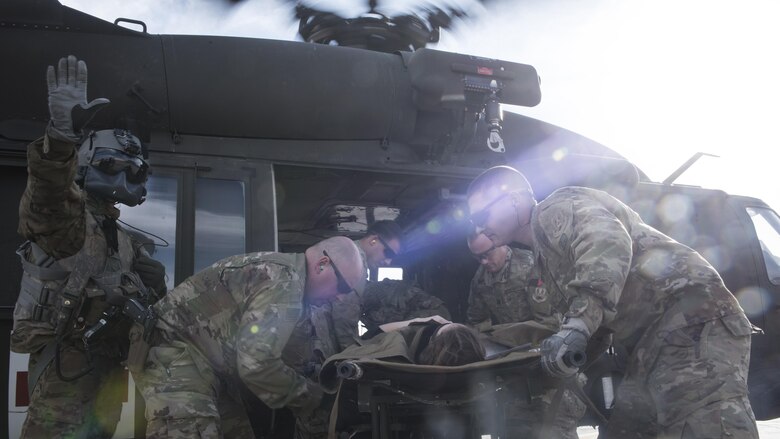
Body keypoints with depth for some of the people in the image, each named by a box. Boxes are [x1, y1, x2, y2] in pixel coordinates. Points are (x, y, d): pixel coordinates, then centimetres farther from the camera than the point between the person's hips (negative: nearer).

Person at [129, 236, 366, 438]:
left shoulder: (281, 268, 11)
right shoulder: (286, 282, -22)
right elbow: (256, 363, -28)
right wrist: (303, 394, -12)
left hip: (203, 360, 11)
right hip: (174, 353, -11)